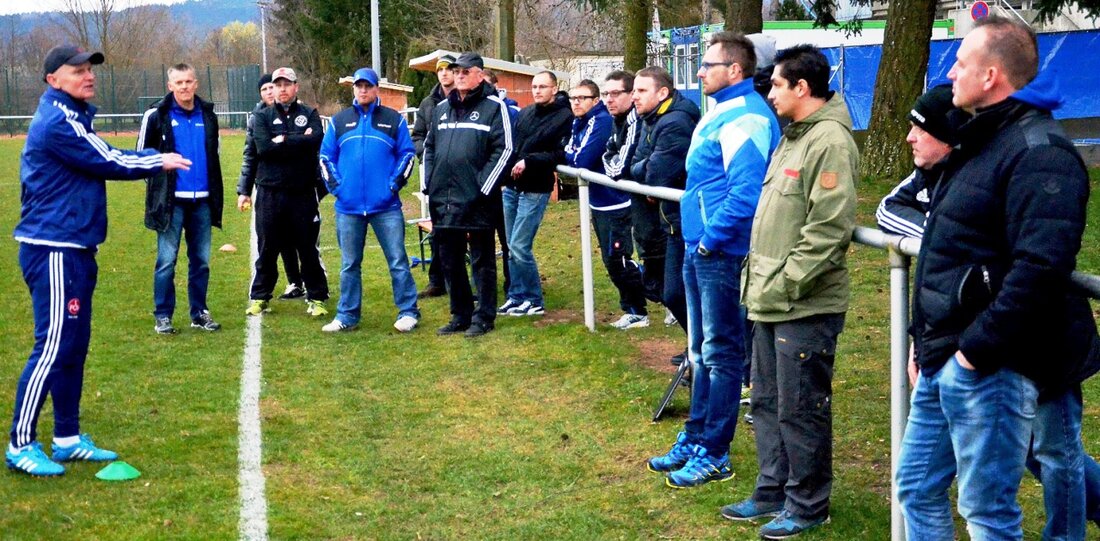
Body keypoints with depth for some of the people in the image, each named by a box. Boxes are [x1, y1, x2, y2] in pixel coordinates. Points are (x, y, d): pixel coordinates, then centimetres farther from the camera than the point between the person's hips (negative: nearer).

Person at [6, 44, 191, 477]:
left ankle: (68, 439, 21)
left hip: (74, 250, 10)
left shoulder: (71, 118, 17)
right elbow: (108, 162, -13)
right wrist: (159, 162, 1)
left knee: (74, 347, 13)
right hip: (54, 251, -10)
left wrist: (155, 158, 5)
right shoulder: (58, 122, -15)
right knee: (53, 347, -8)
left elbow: (104, 157, 18)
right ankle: (20, 445, -1)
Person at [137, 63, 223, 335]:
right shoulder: (157, 115, -4)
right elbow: (143, 153, 3)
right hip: (171, 200, -4)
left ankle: (200, 313, 19)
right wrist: (157, 176, 1)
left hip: (202, 200, 4)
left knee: (201, 259, 9)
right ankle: (162, 316, 7)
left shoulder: (207, 114, 10)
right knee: (167, 260, -2)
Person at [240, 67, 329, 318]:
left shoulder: (310, 115, 7)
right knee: (267, 248, 8)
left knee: (308, 248, 5)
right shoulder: (262, 117, 7)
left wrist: (283, 141, -11)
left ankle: (316, 298, 13)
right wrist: (299, 142, -10)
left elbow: (315, 141, -13)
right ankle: (259, 297, 18)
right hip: (269, 193, 0)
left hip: (303, 193, 0)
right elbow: (263, 147, -11)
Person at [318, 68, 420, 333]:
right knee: (349, 264, 9)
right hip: (348, 205, 2)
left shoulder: (394, 119, 5)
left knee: (398, 260, -2)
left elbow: (407, 153, 3)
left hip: (386, 205, -2)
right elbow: (326, 156, 10)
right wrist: (335, 185, -2)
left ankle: (408, 311, 7)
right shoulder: (339, 121, 10)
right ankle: (347, 315, 17)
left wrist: (395, 183, -7)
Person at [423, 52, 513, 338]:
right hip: (443, 200, 7)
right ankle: (460, 315, 23)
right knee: (450, 261, 12)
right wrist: (429, 185, 10)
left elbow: (504, 150, -10)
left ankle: (484, 317, 10)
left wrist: (483, 188, -14)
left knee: (482, 261, 2)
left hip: (476, 201, -6)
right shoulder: (441, 109, 16)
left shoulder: (494, 106, -4)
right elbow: (429, 147, 22)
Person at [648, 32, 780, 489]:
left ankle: (713, 454, 8)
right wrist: (697, 241, 17)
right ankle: (694, 438, 28)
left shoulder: (745, 118, -17)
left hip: (724, 255, -10)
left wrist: (710, 241, -18)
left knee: (720, 355, -1)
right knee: (701, 351, 17)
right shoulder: (719, 112, 15)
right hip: (701, 250, 10)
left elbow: (744, 193, -26)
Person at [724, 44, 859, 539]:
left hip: (806, 306, -10)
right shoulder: (792, 137, 15)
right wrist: (758, 276, 15)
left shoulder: (829, 142, -16)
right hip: (772, 302, 10)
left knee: (800, 409, 1)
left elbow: (829, 231, -22)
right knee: (767, 402, 17)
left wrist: (785, 285, -20)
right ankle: (773, 492, 29)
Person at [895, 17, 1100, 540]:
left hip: (989, 367, -10)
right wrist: (925, 341, 18)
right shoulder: (980, 143, 17)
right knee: (917, 488, 16)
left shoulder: (1039, 153, -16)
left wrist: (976, 348, -23)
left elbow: (1039, 268, -28)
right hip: (942, 361, 10)